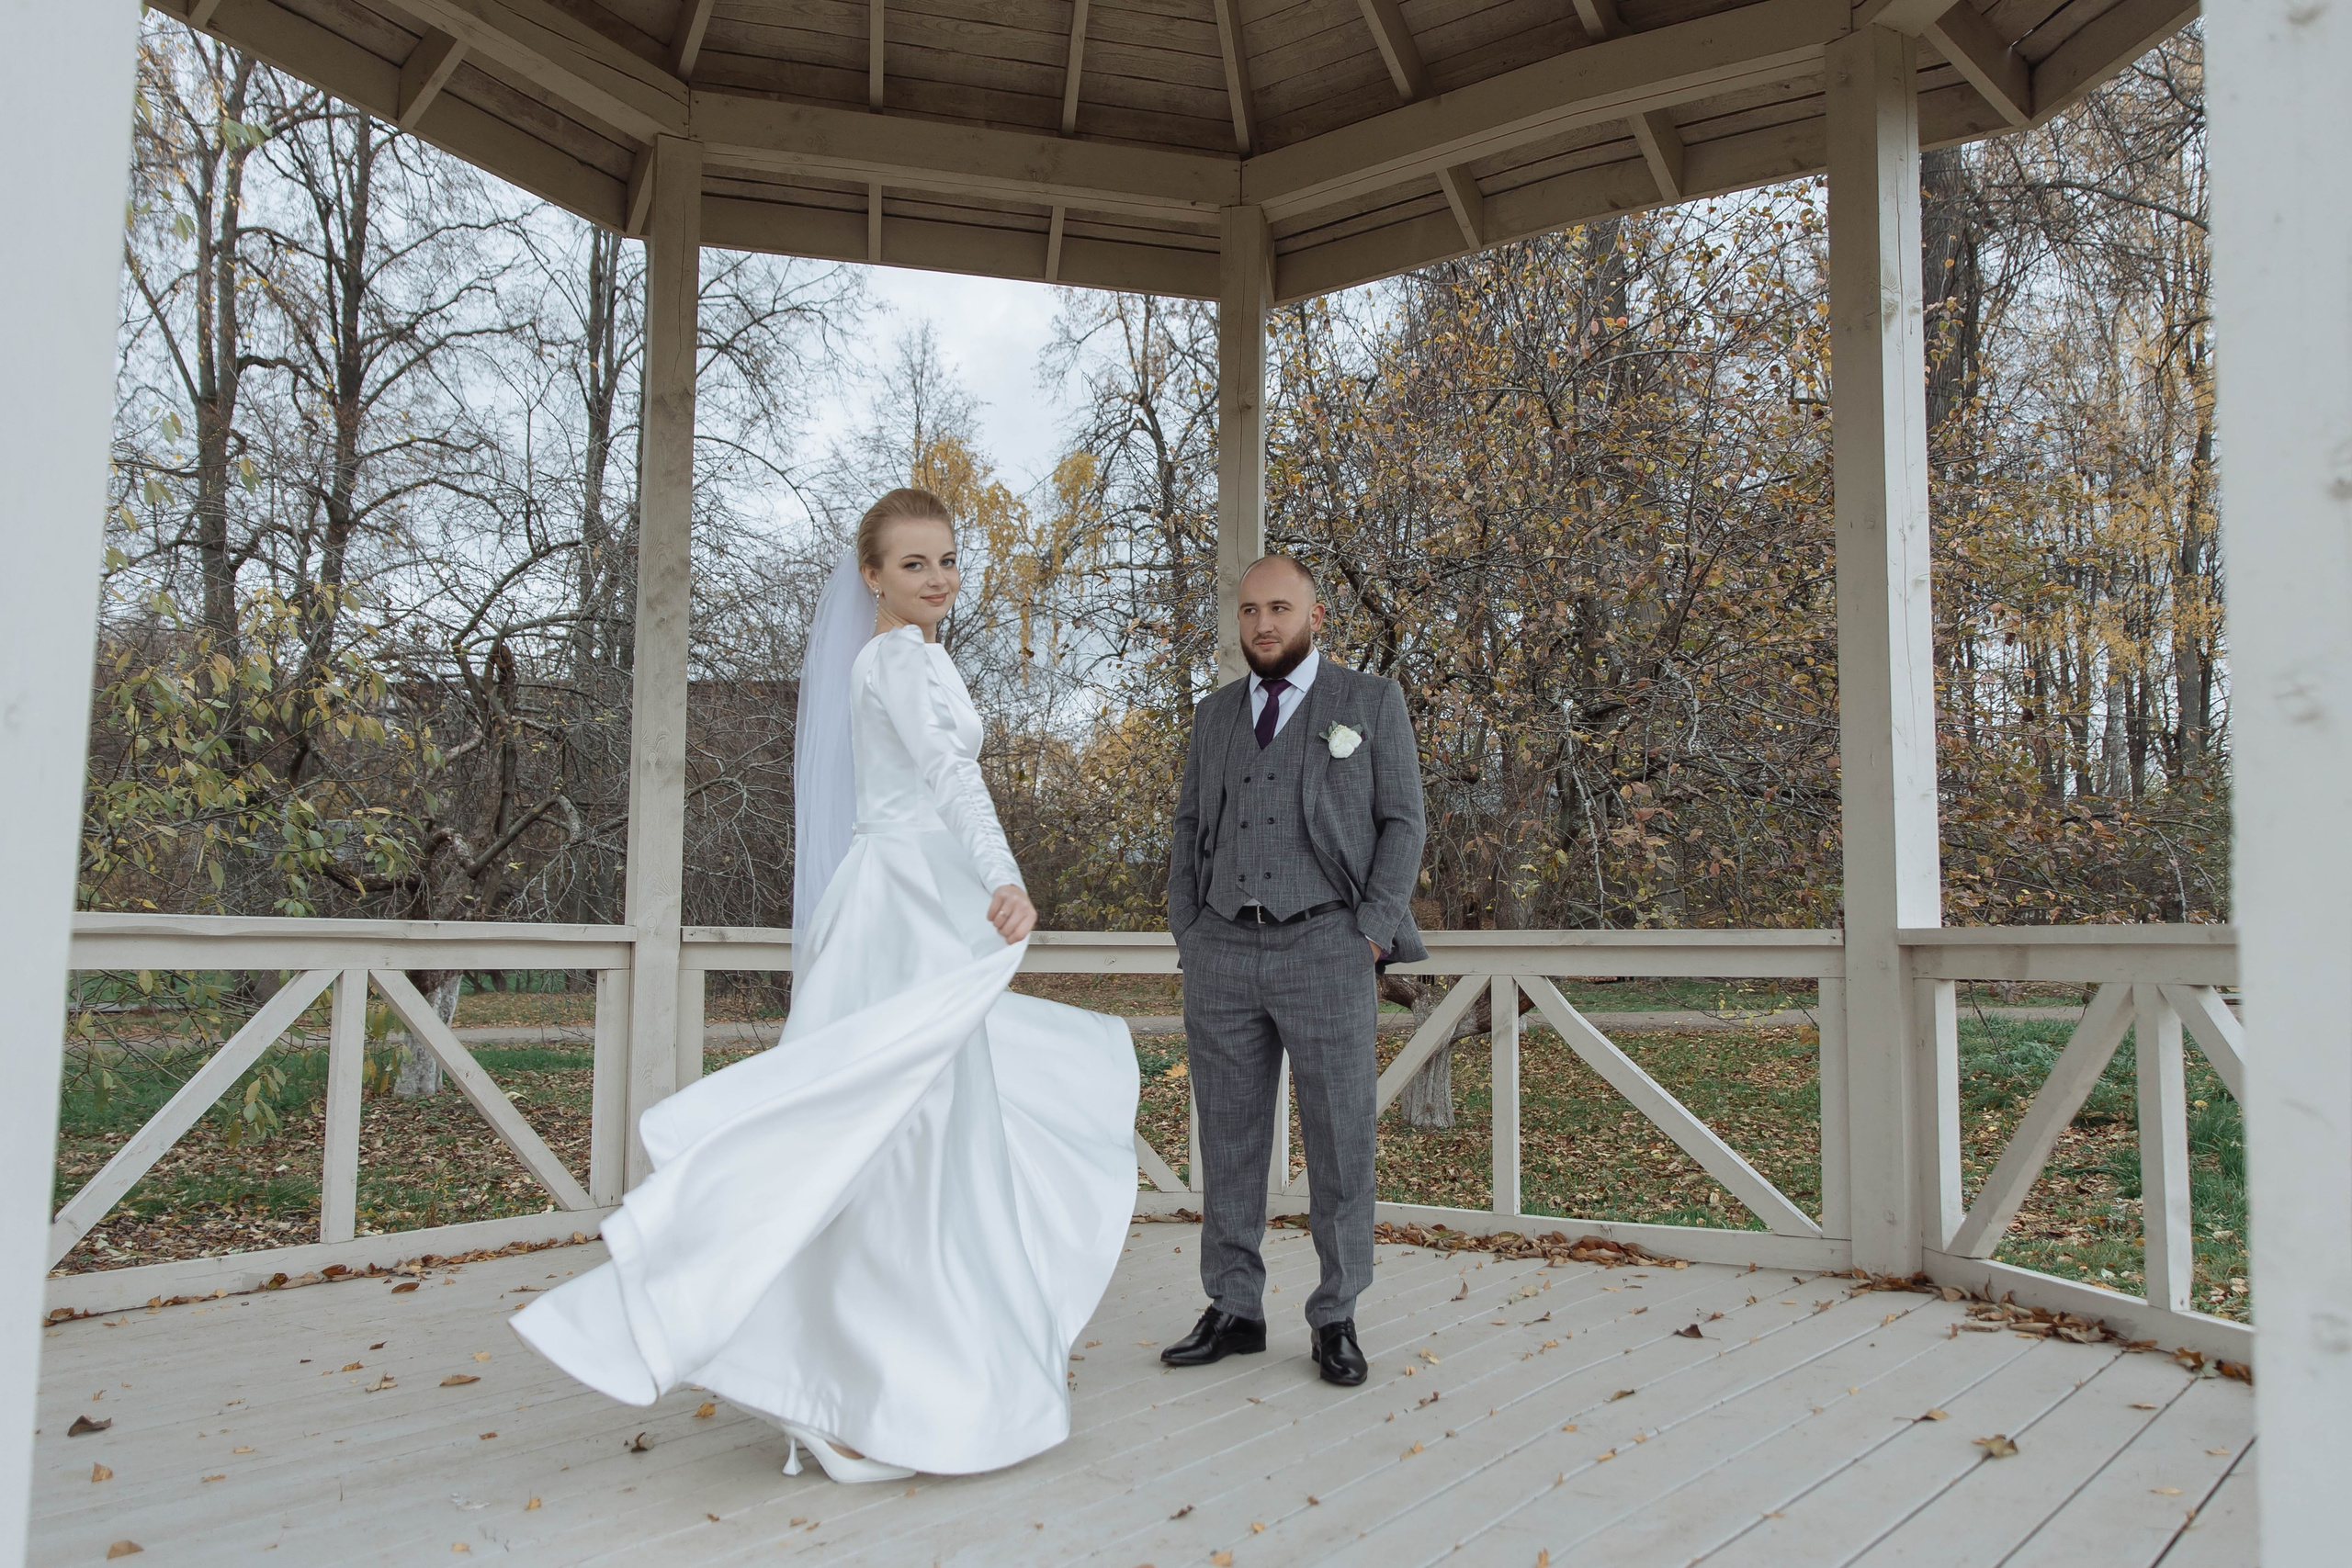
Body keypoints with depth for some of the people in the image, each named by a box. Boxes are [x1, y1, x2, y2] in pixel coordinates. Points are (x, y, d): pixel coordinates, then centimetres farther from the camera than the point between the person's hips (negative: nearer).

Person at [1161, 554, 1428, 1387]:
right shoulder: (1214, 713, 15)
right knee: (1229, 1140, 7)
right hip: (1221, 951, 3)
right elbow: (1189, 828, 17)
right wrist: (1186, 932, 6)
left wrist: (1372, 934, -8)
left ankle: (1336, 1318, 14)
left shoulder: (1371, 703, 5)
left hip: (1325, 948, -3)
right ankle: (1234, 1309, 18)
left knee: (1339, 1140, 1)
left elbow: (1402, 823, 1)